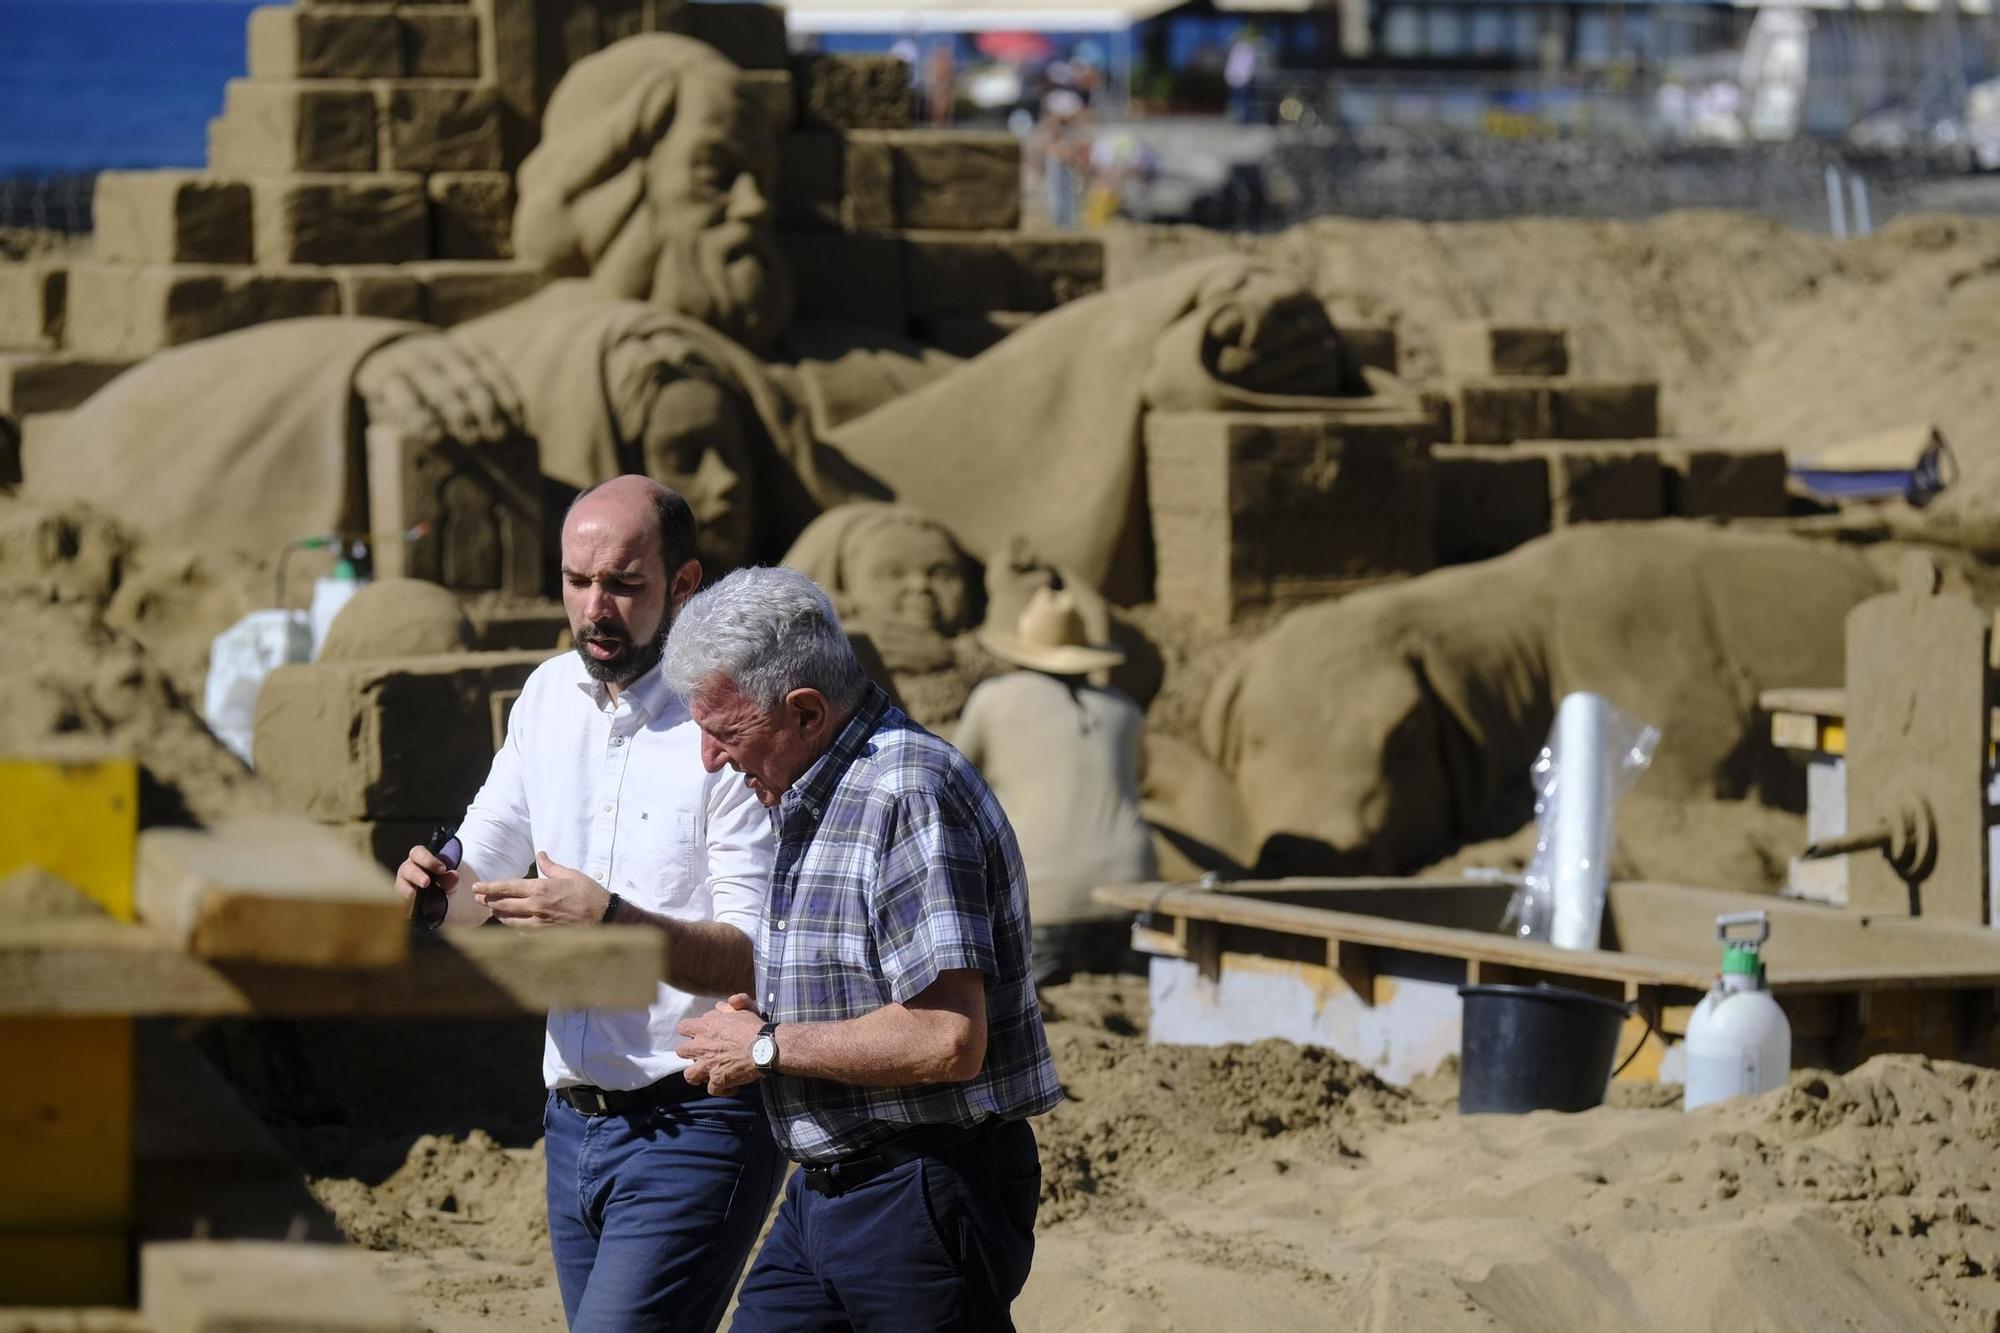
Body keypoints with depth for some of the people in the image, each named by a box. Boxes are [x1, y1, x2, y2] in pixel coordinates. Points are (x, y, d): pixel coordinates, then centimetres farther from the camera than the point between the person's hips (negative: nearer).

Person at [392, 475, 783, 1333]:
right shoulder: (550, 696, 9)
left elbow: (760, 958, -18)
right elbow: (484, 867, 17)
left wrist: (611, 920, -32)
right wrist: (438, 887, -7)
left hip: (692, 1129, -7)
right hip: (575, 1125, 7)